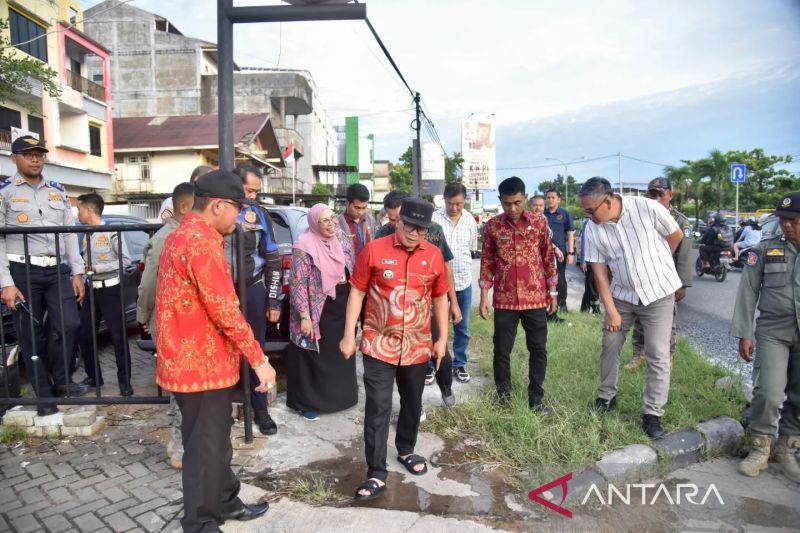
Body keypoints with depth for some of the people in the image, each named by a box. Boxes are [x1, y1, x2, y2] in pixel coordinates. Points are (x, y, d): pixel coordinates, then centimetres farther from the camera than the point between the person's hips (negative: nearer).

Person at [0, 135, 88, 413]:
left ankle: (60, 380, 16)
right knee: (30, 336, 5)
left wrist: (77, 272, 6)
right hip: (22, 271, -3)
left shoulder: (58, 191, 13)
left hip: (57, 269, 3)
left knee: (69, 324, -8)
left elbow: (70, 233, 12)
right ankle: (45, 395, 18)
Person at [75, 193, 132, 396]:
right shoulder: (86, 235, 10)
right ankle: (93, 377, 24)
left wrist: (98, 268, -16)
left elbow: (126, 260, -14)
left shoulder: (111, 232, -10)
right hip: (91, 290, 7)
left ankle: (124, 381, 5)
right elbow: (87, 262, 18)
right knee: (84, 336, 9)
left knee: (118, 337, -2)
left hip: (110, 290, -7)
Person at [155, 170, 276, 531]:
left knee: (214, 439, 22)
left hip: (191, 358, 10)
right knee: (206, 446, 4)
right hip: (202, 362, -10)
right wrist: (259, 359, -19)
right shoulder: (202, 240, -21)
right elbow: (225, 310, -25)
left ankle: (226, 503, 38)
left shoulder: (183, 235, 13)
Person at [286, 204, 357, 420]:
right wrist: (304, 316, -21)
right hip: (319, 309, -6)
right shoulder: (305, 246, -17)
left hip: (343, 305, 7)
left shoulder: (341, 238, 4)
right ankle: (308, 403, 21)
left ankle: (340, 395, 36)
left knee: (341, 353, 18)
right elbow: (298, 284, -18)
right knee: (315, 357, 5)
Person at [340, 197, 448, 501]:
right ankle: (377, 474, 11)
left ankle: (406, 451, 43)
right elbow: (357, 292, -4)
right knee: (377, 409, -1)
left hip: (418, 346, 3)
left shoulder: (434, 255, -1)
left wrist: (442, 338, 7)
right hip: (379, 345, -3)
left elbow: (440, 298, 9)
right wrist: (349, 335, -6)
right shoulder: (374, 250, -9)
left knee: (412, 404, 19)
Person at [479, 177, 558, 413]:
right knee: (501, 349, 8)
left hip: (535, 298, 0)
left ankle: (536, 399, 21)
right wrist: (484, 295, -1)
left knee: (538, 349, 7)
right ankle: (503, 395, 27)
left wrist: (552, 291, 5)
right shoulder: (492, 226, -2)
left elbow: (549, 258, 5)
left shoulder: (540, 222, -1)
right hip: (504, 300, 0)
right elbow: (487, 262, 3)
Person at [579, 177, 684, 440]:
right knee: (609, 347, 11)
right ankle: (606, 397, 31)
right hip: (622, 295, 3)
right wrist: (610, 309, -11)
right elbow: (599, 270, -8)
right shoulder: (592, 228, -13)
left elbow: (676, 235, -5)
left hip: (658, 292, -3)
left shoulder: (647, 208, -23)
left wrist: (653, 264, 9)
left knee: (658, 356, -1)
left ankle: (653, 415, 10)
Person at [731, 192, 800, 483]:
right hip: (772, 332, -2)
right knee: (768, 393, -9)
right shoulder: (765, 250, -1)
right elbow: (747, 293, 0)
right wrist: (743, 334, -3)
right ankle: (760, 448, 11)